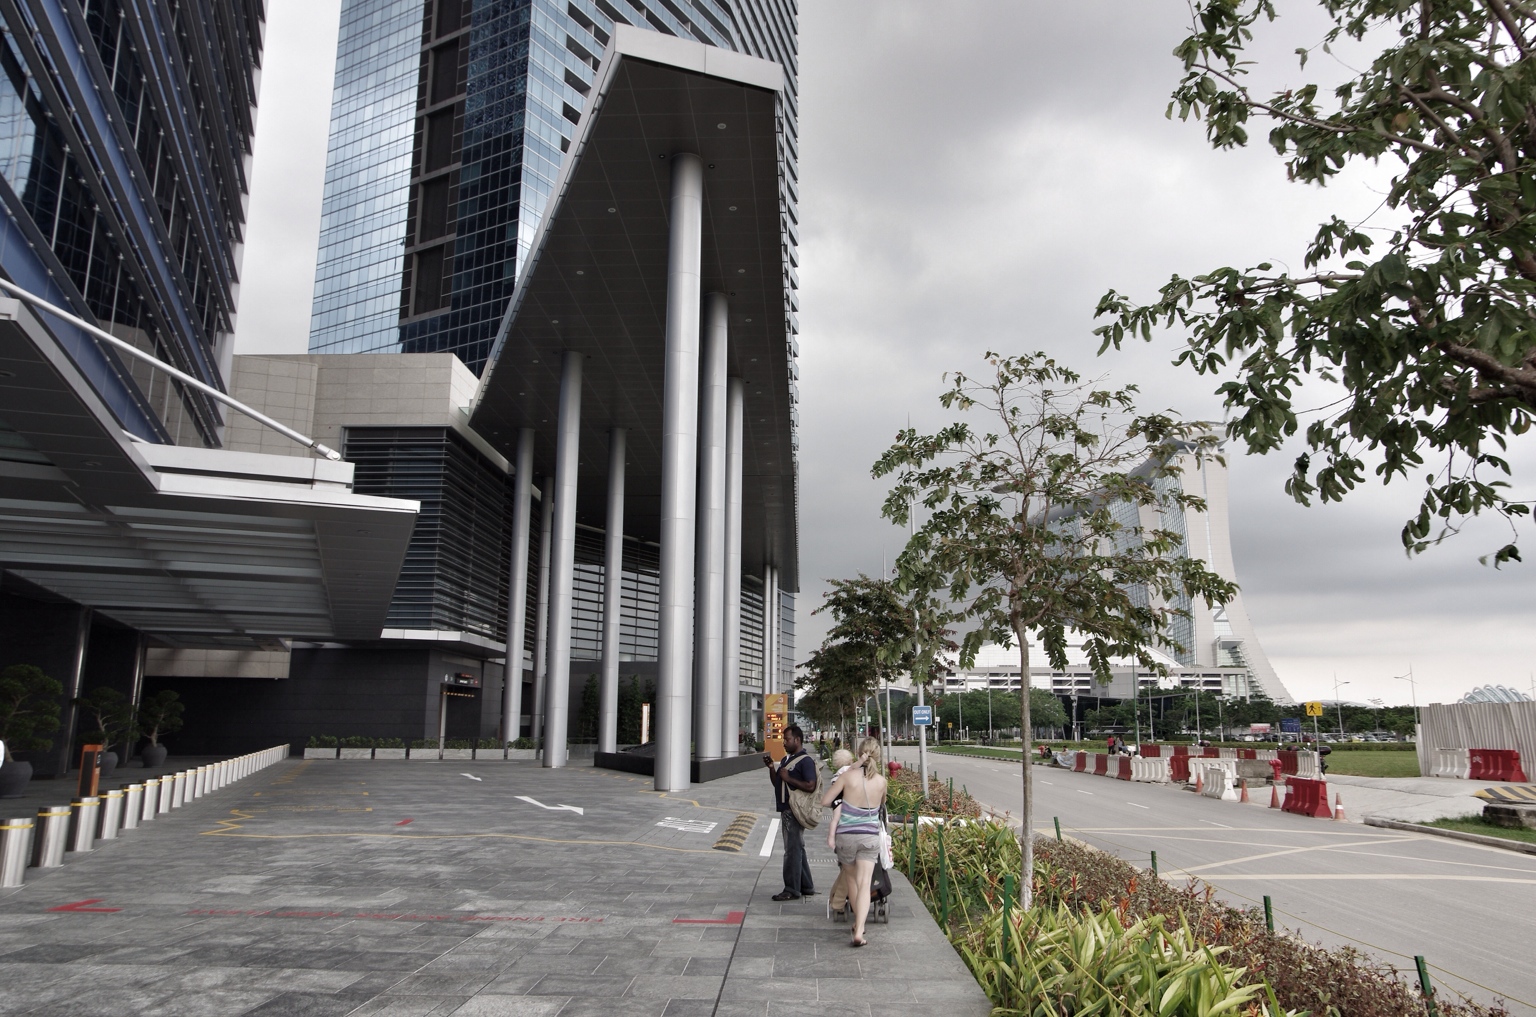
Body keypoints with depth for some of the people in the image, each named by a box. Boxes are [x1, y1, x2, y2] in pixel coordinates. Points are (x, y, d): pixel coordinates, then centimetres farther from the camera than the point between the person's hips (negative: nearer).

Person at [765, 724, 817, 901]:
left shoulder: (805, 760, -13)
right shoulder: (786, 759, 16)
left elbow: (811, 786, -23)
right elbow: (777, 783, 21)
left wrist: (788, 778, -19)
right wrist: (772, 768, 5)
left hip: (795, 811, -10)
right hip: (786, 810, 10)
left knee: (793, 850, -5)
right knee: (797, 849, 15)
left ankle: (792, 890, 1)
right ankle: (806, 887, 24)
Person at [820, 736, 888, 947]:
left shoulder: (848, 776, -12)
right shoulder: (881, 781, -5)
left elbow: (825, 801, -7)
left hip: (847, 835, 0)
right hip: (870, 837, 0)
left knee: (852, 880, 20)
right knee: (864, 884, -3)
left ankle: (858, 923, 34)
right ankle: (859, 931, -17)